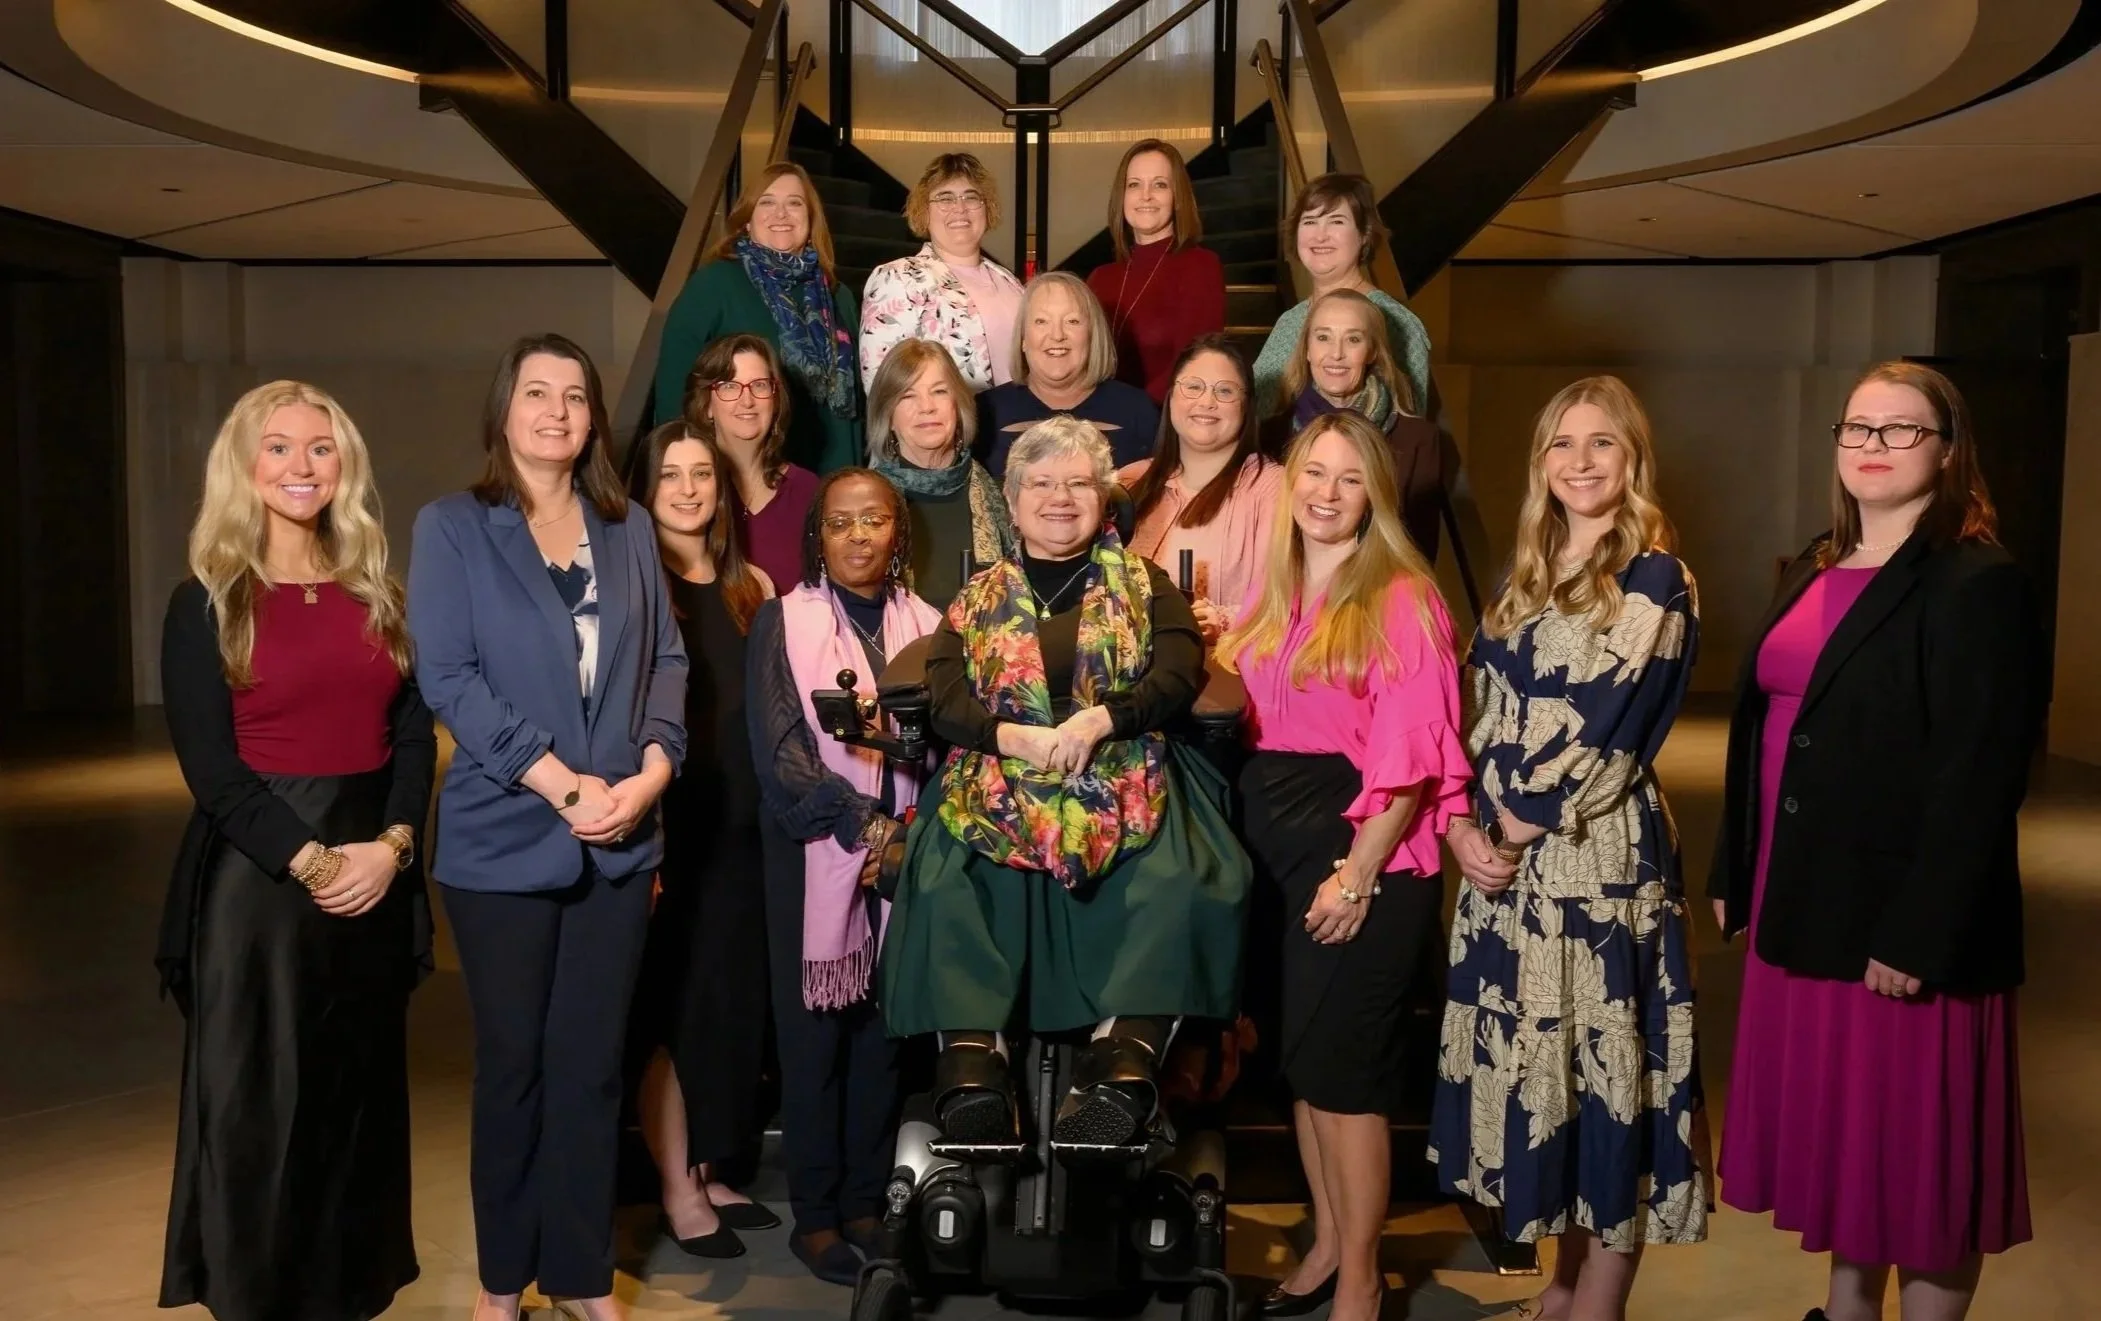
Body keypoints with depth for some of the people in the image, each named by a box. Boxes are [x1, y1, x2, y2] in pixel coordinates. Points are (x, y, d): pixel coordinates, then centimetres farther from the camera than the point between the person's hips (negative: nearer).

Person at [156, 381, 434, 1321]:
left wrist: (392, 844, -11)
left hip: (375, 876, 4)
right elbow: (210, 765, -8)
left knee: (364, 1092, 12)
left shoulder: (376, 596, 9)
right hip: (259, 879, -4)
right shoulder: (206, 604, -2)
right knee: (257, 1099, 4)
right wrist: (311, 861, -15)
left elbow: (415, 733, 4)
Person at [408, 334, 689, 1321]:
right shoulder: (453, 527, -1)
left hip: (620, 839, 3)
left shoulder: (628, 530, 10)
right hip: (504, 839, -3)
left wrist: (652, 769, -10)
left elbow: (665, 659, 7)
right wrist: (560, 784, -16)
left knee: (592, 1062, 9)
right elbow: (448, 677, -10)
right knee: (513, 1061, 8)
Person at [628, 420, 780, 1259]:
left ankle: (708, 1173, 24)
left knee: (734, 1000, 10)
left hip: (740, 824, 5)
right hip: (668, 827, -5)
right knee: (672, 1006, 0)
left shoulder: (751, 586, 11)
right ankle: (676, 1189, 12)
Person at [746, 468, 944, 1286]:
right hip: (813, 852, -2)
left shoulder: (925, 626, 10)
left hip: (904, 852, 3)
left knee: (882, 1026, 6)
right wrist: (861, 822, -15)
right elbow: (778, 745, -8)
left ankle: (864, 1201, 18)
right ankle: (814, 1212, 12)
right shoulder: (784, 622, 2)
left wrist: (912, 830, -11)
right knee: (814, 1029, 1)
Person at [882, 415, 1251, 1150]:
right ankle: (970, 1055, -27)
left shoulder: (1146, 587, 16)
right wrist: (1017, 738, -15)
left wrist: (1098, 721, -18)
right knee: (950, 885, -26)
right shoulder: (977, 599, 18)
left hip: (1126, 791, -1)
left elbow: (1180, 675, -1)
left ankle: (1127, 1058, -30)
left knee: (1172, 887, -29)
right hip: (996, 791, 1)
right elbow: (944, 699, 4)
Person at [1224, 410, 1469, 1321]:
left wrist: (1356, 875, -19)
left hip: (1364, 855, -7)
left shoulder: (1402, 599, -9)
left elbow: (1407, 758, -15)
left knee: (1341, 1063, 0)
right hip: (1277, 846, 7)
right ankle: (1327, 1244, 29)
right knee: (1300, 1056, 13)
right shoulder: (1275, 595, 12)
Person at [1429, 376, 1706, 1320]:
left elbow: (1605, 734, -14)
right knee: (1530, 1056, 13)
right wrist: (1460, 821, -5)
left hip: (1600, 861, -7)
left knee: (1602, 1061, 1)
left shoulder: (1656, 582, -7)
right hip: (1503, 854, 7)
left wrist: (1517, 824, -9)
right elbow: (1479, 711, 9)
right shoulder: (1524, 577, 13)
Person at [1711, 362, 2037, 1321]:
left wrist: (1921, 934, -21)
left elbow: (1977, 779, -18)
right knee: (1837, 1130, 18)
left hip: (1901, 919, -8)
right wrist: (1734, 874, 12)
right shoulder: (1812, 575, 12)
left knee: (1917, 1145, 5)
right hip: (1808, 905, 8)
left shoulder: (1978, 586, -12)